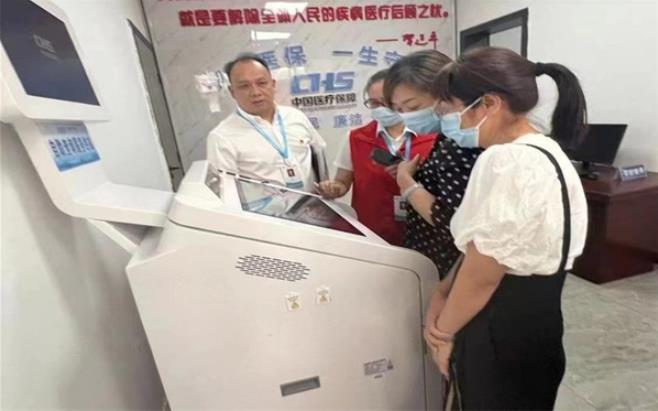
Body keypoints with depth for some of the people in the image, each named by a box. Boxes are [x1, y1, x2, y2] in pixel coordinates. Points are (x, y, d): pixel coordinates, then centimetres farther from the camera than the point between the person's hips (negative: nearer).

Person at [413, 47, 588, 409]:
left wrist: (444, 330, -5)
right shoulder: (544, 152, 6)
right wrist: (443, 294, 0)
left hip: (502, 338, -9)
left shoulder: (505, 162, -27)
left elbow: (481, 274, -22)